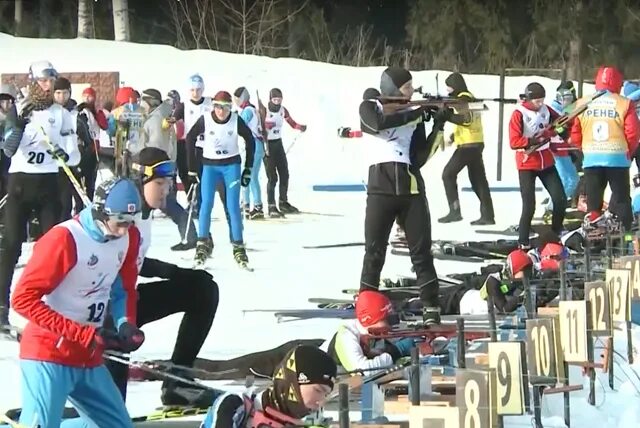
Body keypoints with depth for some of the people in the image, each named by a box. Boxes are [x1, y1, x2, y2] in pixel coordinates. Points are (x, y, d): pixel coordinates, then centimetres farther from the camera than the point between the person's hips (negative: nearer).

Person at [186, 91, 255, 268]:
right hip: (210, 165, 0)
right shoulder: (205, 120, -12)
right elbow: (190, 138, 0)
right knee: (206, 204, -11)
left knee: (233, 206, -6)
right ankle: (202, 244, -6)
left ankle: (238, 247, -1)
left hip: (231, 165, 0)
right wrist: (192, 168, 1)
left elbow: (250, 140, 1)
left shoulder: (236, 120, -12)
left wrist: (248, 169, 2)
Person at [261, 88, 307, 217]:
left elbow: (291, 122, 11)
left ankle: (283, 202, 26)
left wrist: (300, 127, -9)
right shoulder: (264, 111, -16)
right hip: (267, 144, -7)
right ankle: (271, 207, -3)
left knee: (284, 174, 12)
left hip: (278, 143, 7)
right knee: (272, 177, -9)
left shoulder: (283, 110, 3)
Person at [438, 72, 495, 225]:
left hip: (468, 145, -10)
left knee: (448, 174, -5)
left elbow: (466, 119, -24)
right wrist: (455, 135, 14)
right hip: (477, 144, 10)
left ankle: (455, 211, -9)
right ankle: (488, 215, 9)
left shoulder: (463, 98, -11)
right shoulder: (470, 98, 19)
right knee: (478, 179, 10)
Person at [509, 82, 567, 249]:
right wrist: (532, 141, -31)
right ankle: (523, 243, -1)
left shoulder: (545, 110, 3)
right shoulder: (519, 114, -12)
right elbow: (514, 141, -19)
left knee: (560, 200, 3)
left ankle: (556, 235, 24)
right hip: (527, 164, -5)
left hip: (546, 162, 5)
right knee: (529, 207, -11)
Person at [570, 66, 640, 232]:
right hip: (618, 157, -2)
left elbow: (575, 135, 4)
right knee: (621, 198, 7)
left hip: (591, 158, 2)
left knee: (593, 199, 11)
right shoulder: (625, 104, -5)